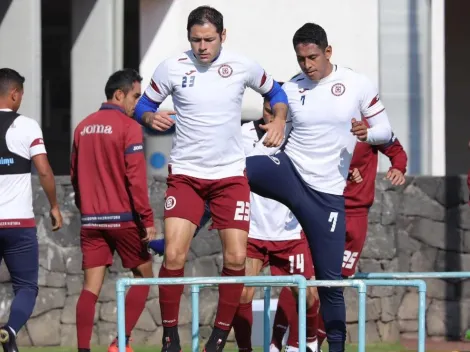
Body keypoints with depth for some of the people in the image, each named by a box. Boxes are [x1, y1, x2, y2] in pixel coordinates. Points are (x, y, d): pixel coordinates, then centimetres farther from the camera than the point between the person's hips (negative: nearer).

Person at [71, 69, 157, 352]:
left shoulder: (83, 127, 11)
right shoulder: (129, 127, -8)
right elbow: (136, 177, -14)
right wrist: (147, 219, -12)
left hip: (91, 219, 5)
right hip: (122, 218, -5)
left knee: (91, 287, 3)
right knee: (144, 276, 10)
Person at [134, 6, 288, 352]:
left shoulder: (243, 66, -3)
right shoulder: (172, 68, -6)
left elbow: (275, 92, 15)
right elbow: (144, 105, 6)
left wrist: (279, 120, -4)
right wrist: (151, 117, -17)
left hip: (231, 175, 1)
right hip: (185, 174, -1)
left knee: (236, 259, -6)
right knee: (173, 256, -14)